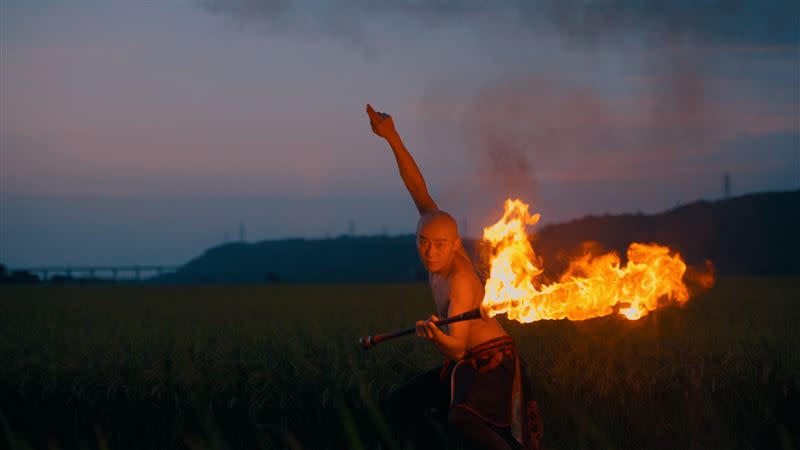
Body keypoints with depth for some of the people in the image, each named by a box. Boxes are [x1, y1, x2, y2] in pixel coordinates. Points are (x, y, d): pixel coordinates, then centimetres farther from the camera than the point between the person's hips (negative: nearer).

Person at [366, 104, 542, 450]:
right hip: (465, 365, 9)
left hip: (492, 361, -9)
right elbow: (419, 190, -2)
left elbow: (457, 347, -27)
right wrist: (392, 138, -6)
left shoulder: (458, 281, -24)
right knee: (399, 404, 9)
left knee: (461, 418, -35)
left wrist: (436, 336, -49)